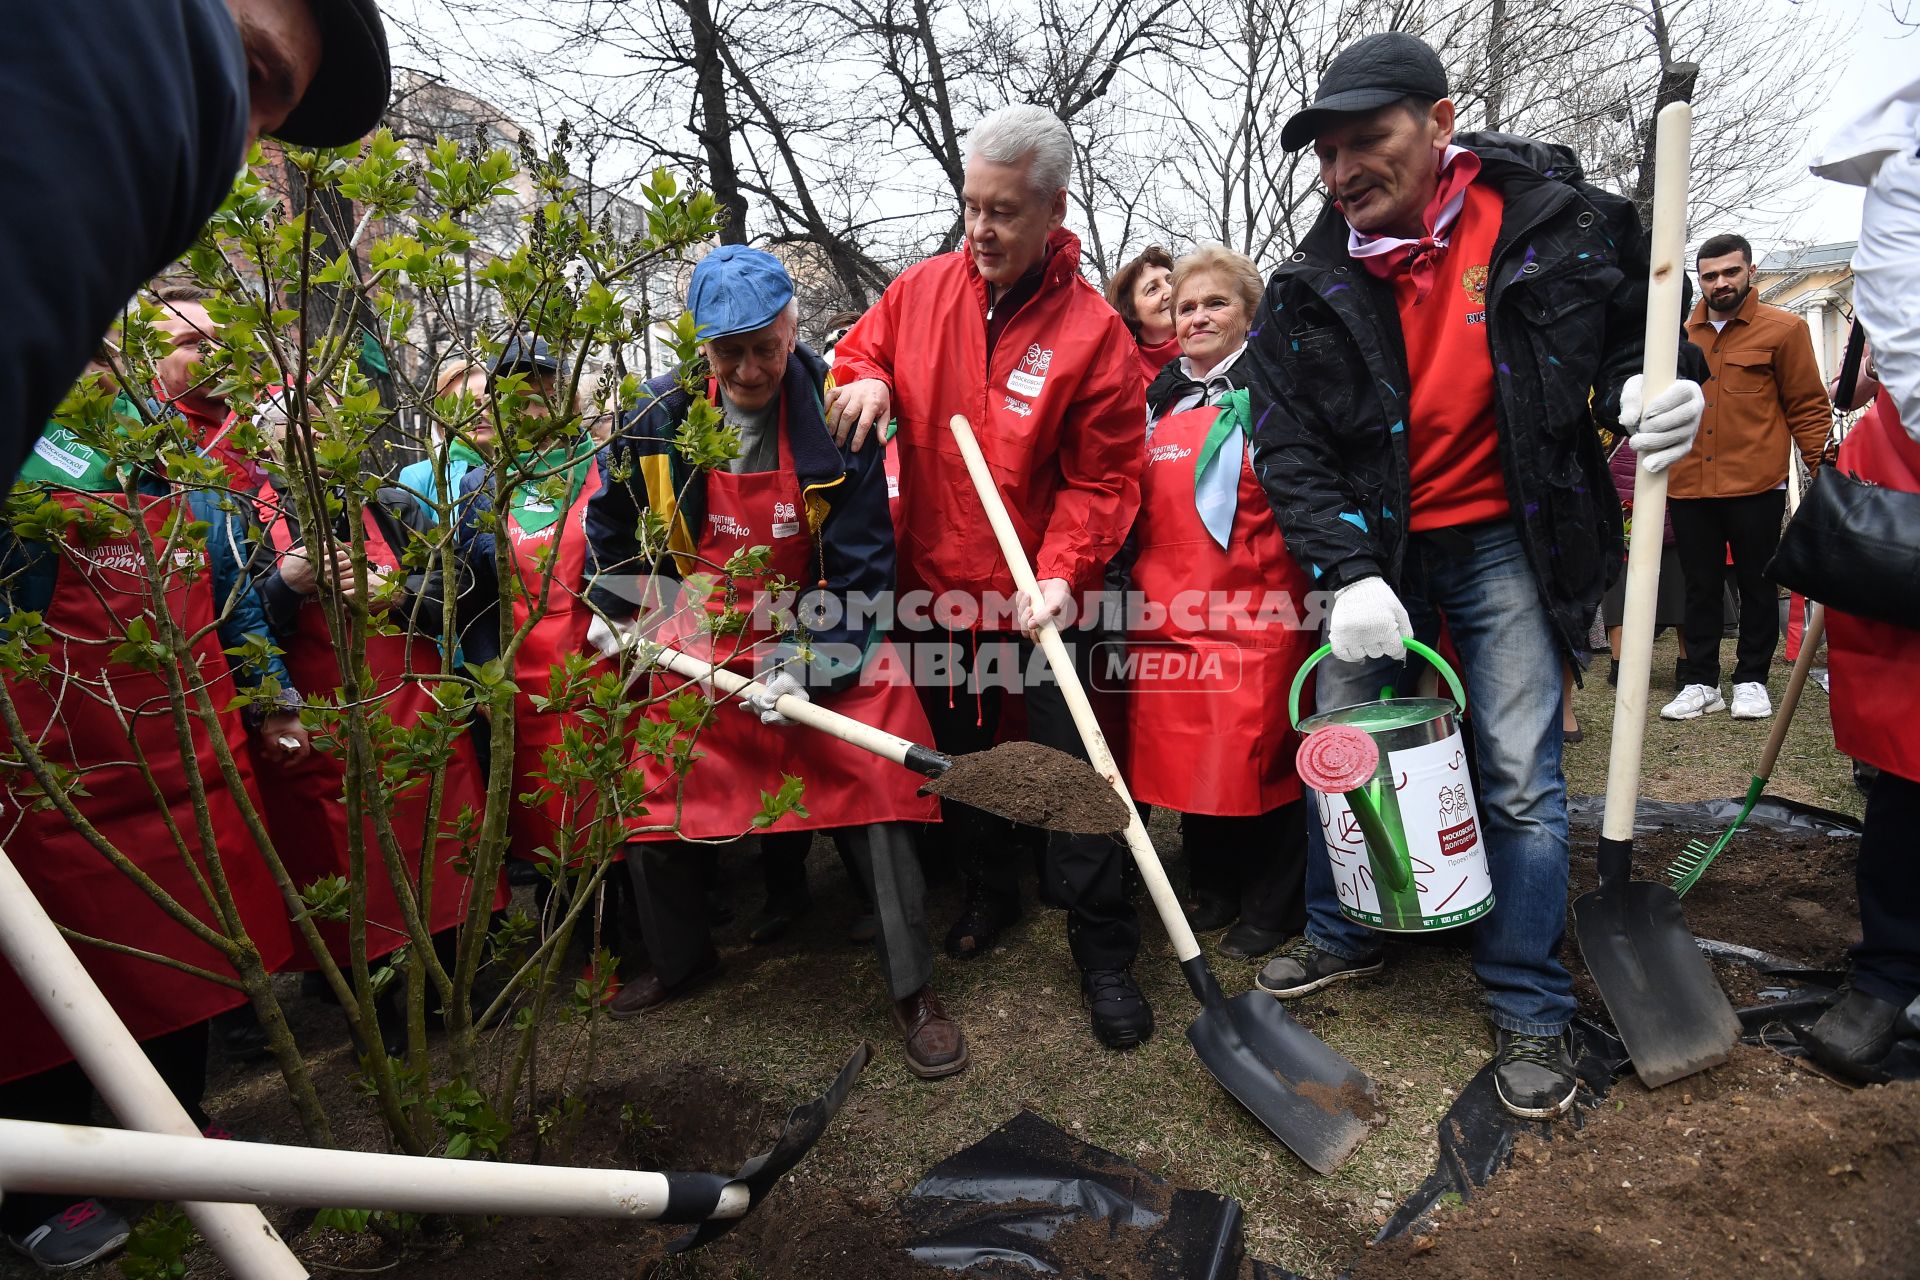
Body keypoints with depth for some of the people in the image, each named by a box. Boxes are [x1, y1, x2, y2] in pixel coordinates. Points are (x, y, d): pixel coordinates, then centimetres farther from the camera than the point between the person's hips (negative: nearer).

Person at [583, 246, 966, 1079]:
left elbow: (863, 565, -14)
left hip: (821, 635, -3)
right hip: (699, 643, 3)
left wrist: (805, 663, -20)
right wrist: (611, 612, 15)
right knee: (654, 803, 9)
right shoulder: (662, 416, -6)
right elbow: (609, 517, 14)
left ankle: (913, 991, 6)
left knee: (877, 793, -12)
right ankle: (679, 960, 37)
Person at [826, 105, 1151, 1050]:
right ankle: (988, 892, 42)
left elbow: (1102, 477, -12)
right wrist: (866, 381, -8)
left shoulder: (1092, 330, -12)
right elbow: (861, 346, 16)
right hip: (936, 582, 5)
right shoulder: (926, 289, 0)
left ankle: (1103, 949, 19)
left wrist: (1063, 573, -24)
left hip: (1040, 595, -4)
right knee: (956, 753, 19)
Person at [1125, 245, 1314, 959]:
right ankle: (1212, 887, 29)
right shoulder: (1157, 400, 16)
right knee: (1185, 754, 11)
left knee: (1257, 753, 0)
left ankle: (1271, 908, 18)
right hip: (1166, 606, 6)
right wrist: (1137, 585, 20)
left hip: (1254, 610, -6)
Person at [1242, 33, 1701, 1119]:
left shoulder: (1562, 224, -7)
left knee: (1522, 776, -1)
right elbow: (1290, 446, -6)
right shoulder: (1311, 289, -5)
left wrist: (1643, 394, -14)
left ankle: (1530, 1008, 17)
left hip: (1505, 540, -2)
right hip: (1371, 548, 2)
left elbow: (1630, 337, 9)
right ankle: (1345, 938, 32)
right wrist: (1349, 577, -16)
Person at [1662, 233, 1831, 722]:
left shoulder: (1783, 329, 1)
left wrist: (1823, 466, -6)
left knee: (1756, 585, 7)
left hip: (1756, 485, -3)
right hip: (1688, 486, 3)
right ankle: (1701, 682, 17)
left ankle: (1752, 679, 19)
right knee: (1700, 587, 9)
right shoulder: (1682, 334, 11)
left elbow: (1808, 406, 1)